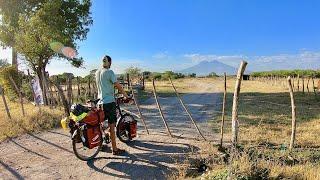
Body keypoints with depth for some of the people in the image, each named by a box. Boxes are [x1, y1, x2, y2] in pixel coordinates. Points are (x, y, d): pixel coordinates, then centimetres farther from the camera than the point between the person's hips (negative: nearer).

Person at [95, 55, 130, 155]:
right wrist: (126, 96, -1)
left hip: (100, 102, 8)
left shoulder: (97, 73, 11)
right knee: (111, 126, -2)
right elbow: (118, 86, -12)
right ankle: (115, 149, 6)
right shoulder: (109, 72, -11)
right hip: (109, 102, -8)